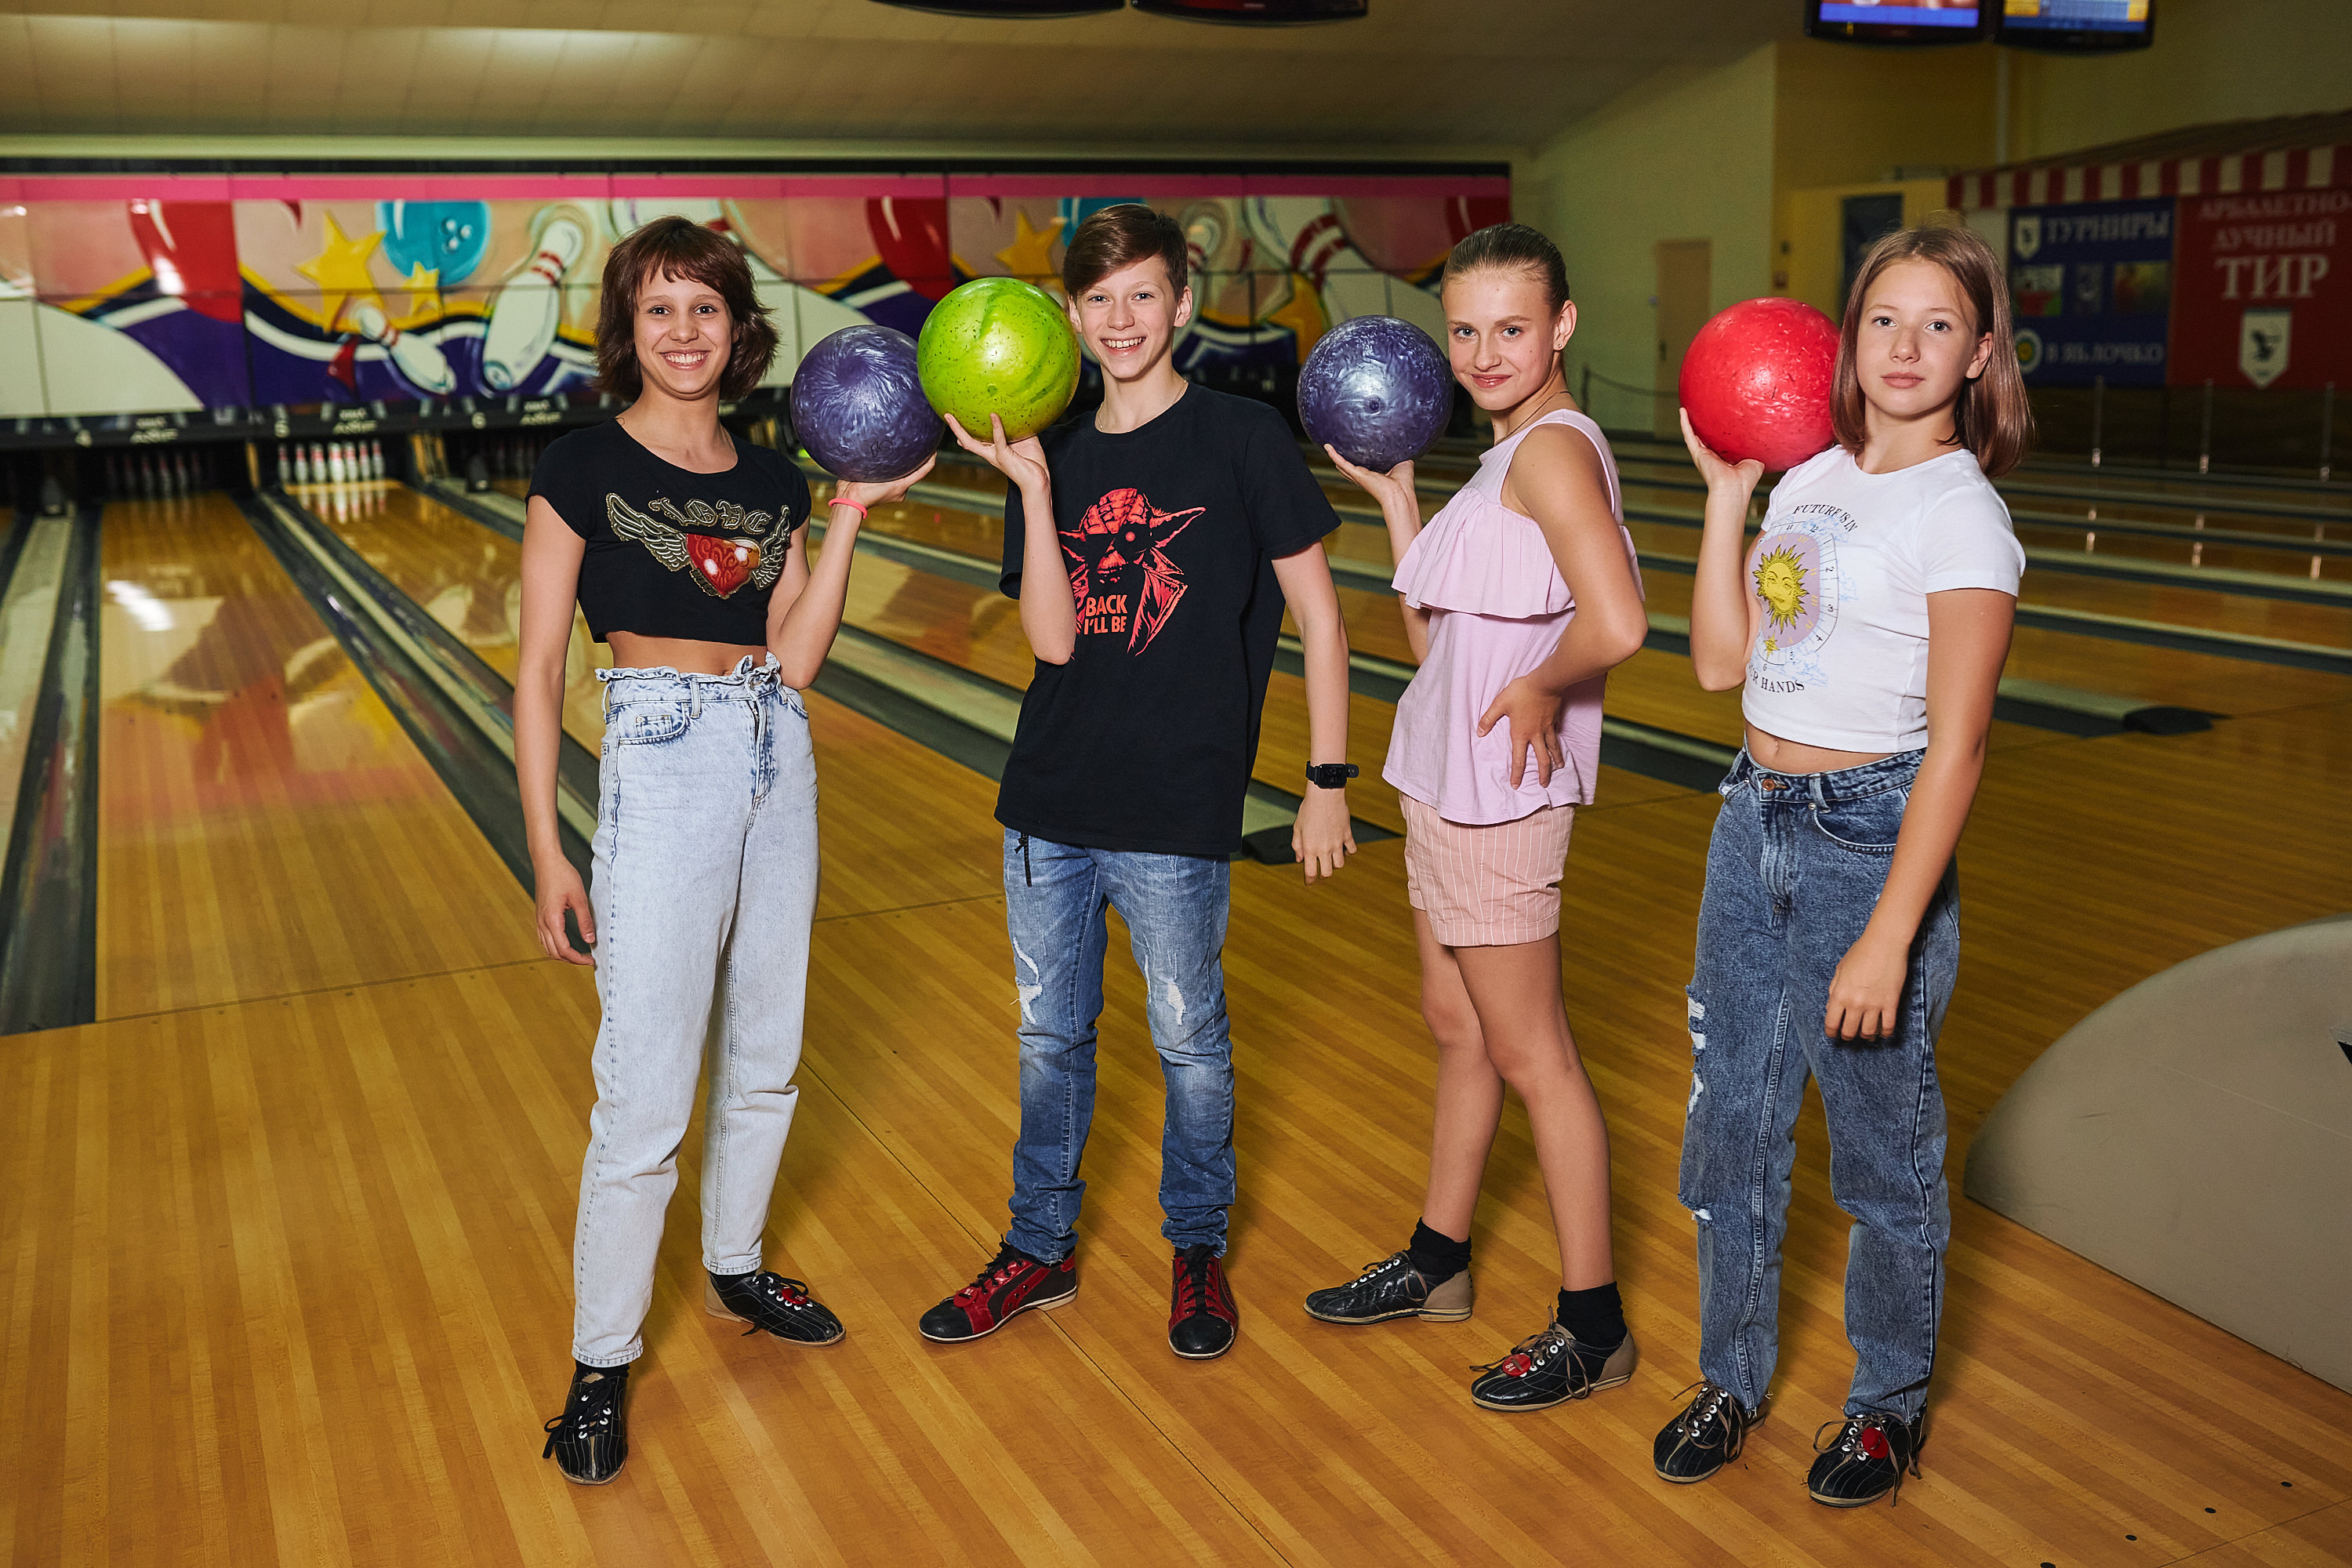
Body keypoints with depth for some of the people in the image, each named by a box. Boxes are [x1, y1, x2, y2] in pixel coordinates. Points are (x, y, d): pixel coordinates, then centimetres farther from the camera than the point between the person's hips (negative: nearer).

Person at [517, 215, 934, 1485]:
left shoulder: (770, 483, 8)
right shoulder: (582, 470, -5)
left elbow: (793, 660, 1)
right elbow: (538, 673, -6)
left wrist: (851, 513, -3)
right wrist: (547, 853, -10)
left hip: (776, 761, 6)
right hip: (659, 767, -5)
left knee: (766, 1058, 17)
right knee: (645, 1092, -3)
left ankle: (734, 1269, 39)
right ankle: (600, 1364, 14)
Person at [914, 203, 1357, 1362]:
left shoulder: (1243, 440, -5)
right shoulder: (1054, 460, 5)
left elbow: (1317, 618, -3)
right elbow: (1054, 641, -6)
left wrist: (1327, 780, -5)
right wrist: (1031, 486, -13)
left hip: (1177, 811, -4)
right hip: (1050, 802, 4)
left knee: (1189, 1042, 11)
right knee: (1049, 1034, 16)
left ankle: (1198, 1249, 33)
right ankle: (1040, 1250, 34)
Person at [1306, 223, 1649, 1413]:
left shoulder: (1554, 448, -18)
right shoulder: (1505, 457, 12)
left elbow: (1616, 623, -34)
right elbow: (1430, 632, 12)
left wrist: (1543, 693, -17)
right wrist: (1393, 492, 11)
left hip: (1498, 795, -10)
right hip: (1448, 780, 10)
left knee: (1528, 1052, 1)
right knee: (1458, 1026, 19)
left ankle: (1592, 1326, 15)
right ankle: (1437, 1264, 36)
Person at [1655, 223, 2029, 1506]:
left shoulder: (1960, 512, -11)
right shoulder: (1811, 480, 9)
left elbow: (1956, 744, -16)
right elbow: (1719, 660, 6)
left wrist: (1888, 938, -21)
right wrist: (1725, 490, 3)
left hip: (1868, 839, -6)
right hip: (1753, 827, 7)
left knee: (1882, 1152, 8)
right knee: (1730, 1124, 14)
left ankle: (1890, 1403, 31)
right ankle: (1731, 1377, 33)